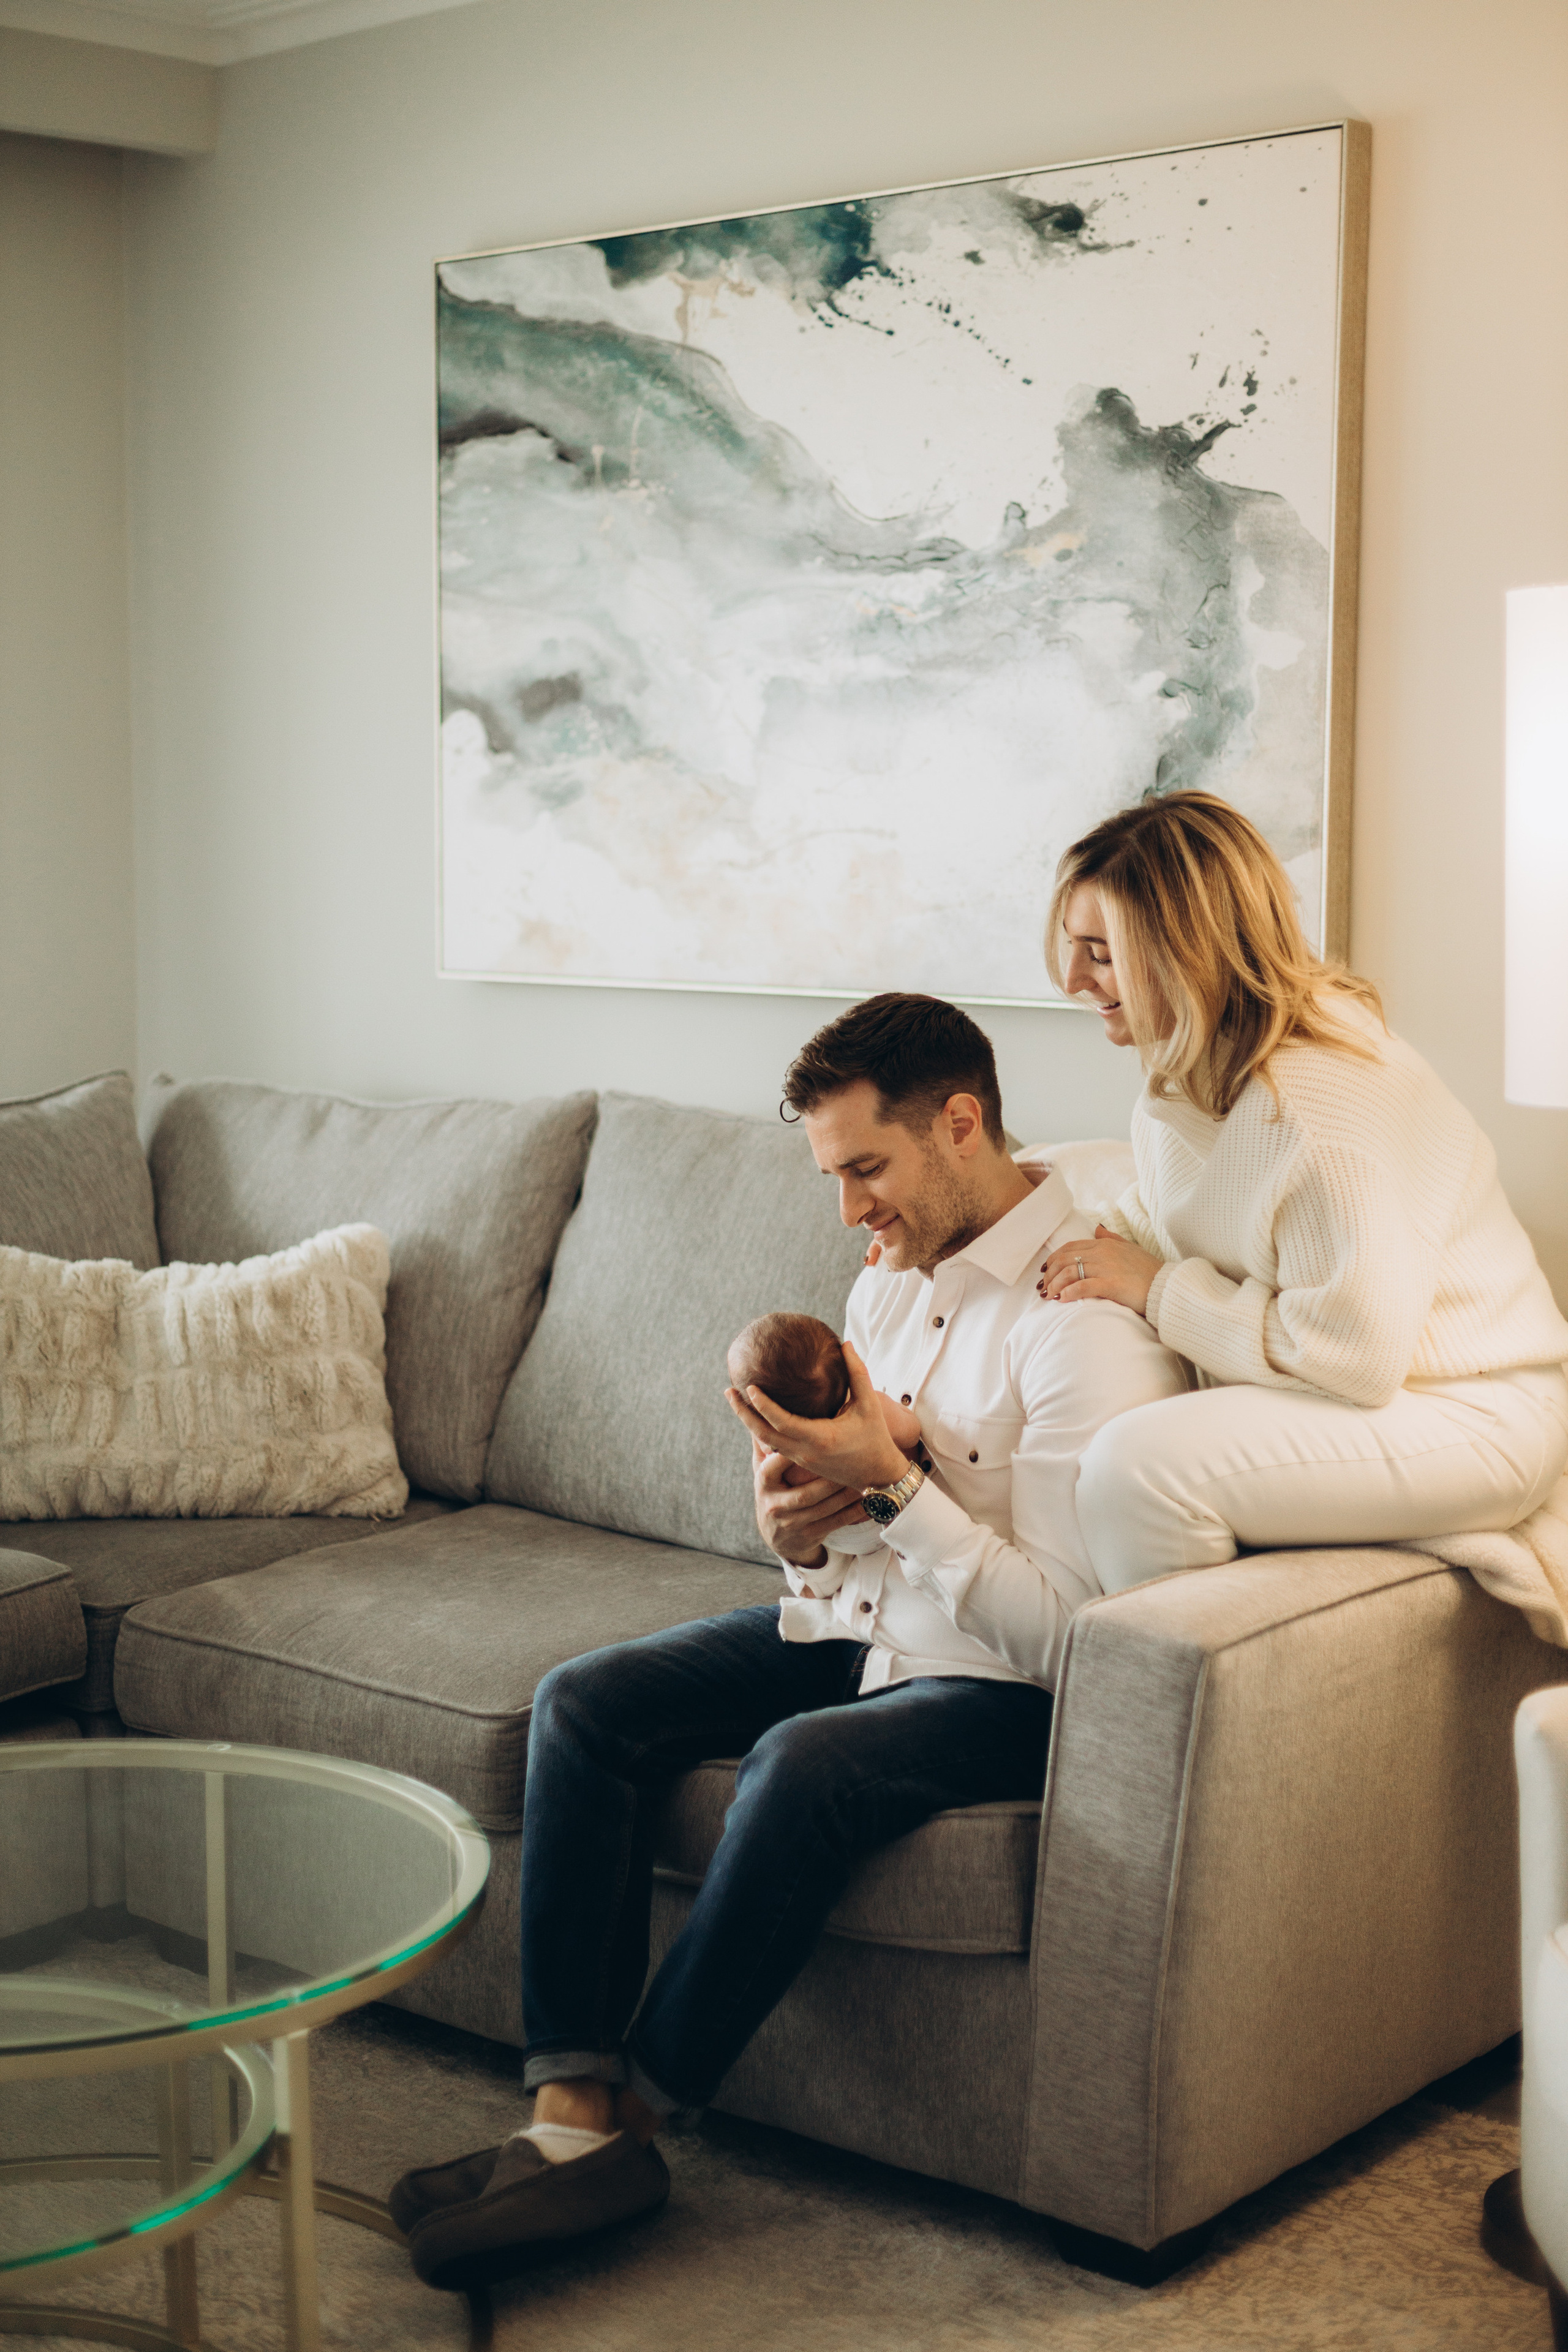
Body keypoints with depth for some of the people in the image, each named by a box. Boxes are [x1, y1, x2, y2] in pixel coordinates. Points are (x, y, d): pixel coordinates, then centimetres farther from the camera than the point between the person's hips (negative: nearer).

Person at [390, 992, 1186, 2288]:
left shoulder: (1085, 1325, -20)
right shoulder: (894, 1281, 8)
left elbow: (1066, 1634, -24)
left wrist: (889, 1482, -27)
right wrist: (798, 1521, -8)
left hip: (1002, 1690, -8)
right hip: (858, 1625, 9)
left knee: (803, 1762, -35)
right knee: (584, 1704, -10)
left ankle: (635, 2107, -16)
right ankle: (572, 2115, -17)